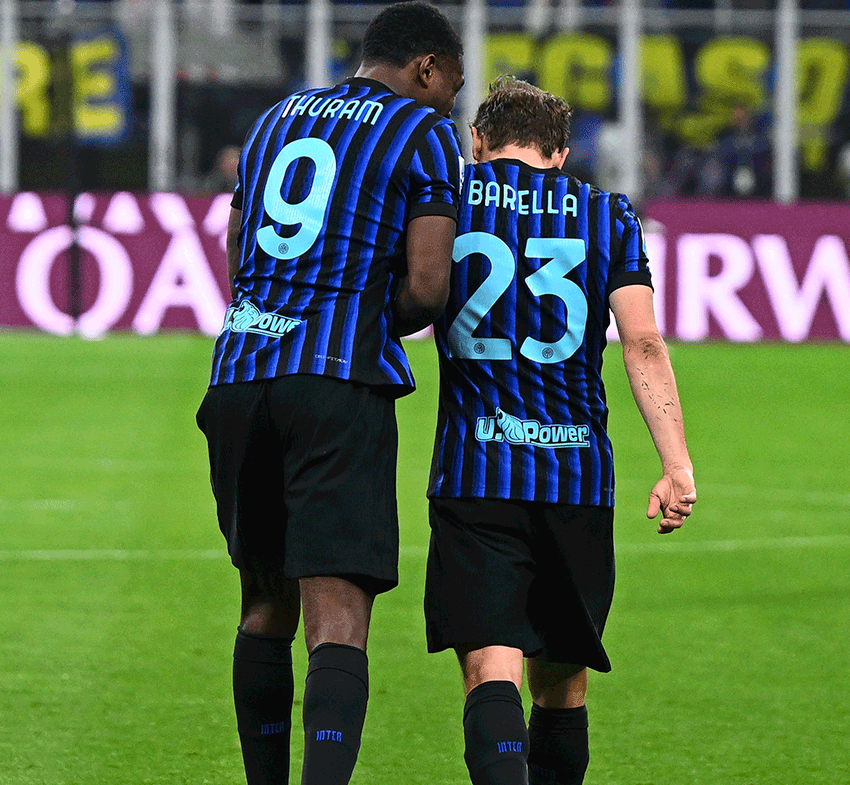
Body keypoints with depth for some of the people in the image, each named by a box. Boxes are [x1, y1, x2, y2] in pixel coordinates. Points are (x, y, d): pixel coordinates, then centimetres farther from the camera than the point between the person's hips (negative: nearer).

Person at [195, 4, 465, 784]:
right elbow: (428, 287, -6)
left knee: (266, 601, 20)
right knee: (339, 618, -12)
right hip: (339, 381, -6)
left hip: (240, 370, 6)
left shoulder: (276, 120, 21)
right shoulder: (425, 134, 3)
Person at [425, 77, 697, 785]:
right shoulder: (608, 216, 8)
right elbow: (644, 344, -2)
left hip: (474, 474, -2)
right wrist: (677, 467, -7)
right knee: (562, 683, 15)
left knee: (492, 669, -12)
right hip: (579, 476, 2)